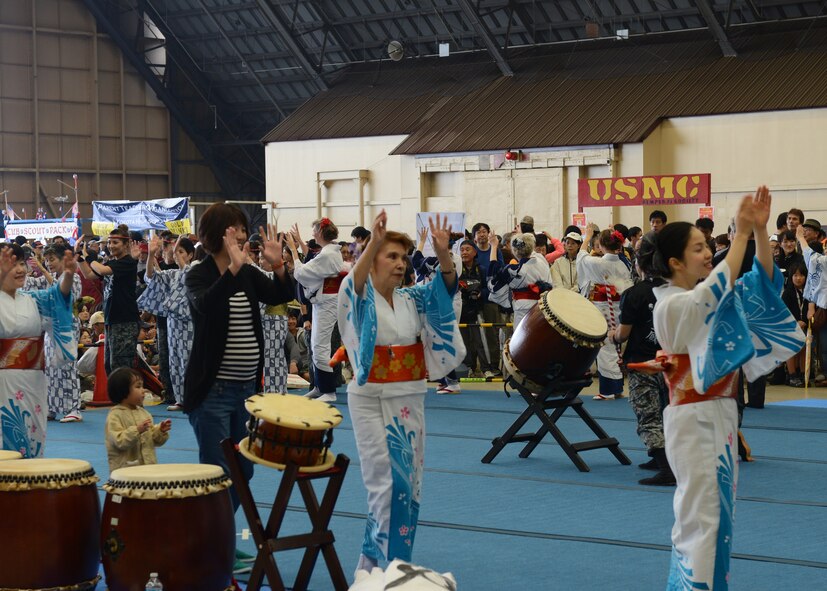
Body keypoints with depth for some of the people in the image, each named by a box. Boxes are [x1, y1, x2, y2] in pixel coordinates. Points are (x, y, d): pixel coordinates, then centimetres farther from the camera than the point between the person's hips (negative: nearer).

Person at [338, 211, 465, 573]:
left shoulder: (412, 299, 7)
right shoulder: (359, 299, -5)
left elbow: (446, 286, -8)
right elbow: (355, 282, -29)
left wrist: (443, 253, -28)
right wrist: (373, 243, -45)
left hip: (410, 398, 5)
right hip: (370, 399, -5)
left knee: (410, 482, 8)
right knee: (387, 481, -10)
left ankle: (392, 557, 20)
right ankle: (371, 562, 2)